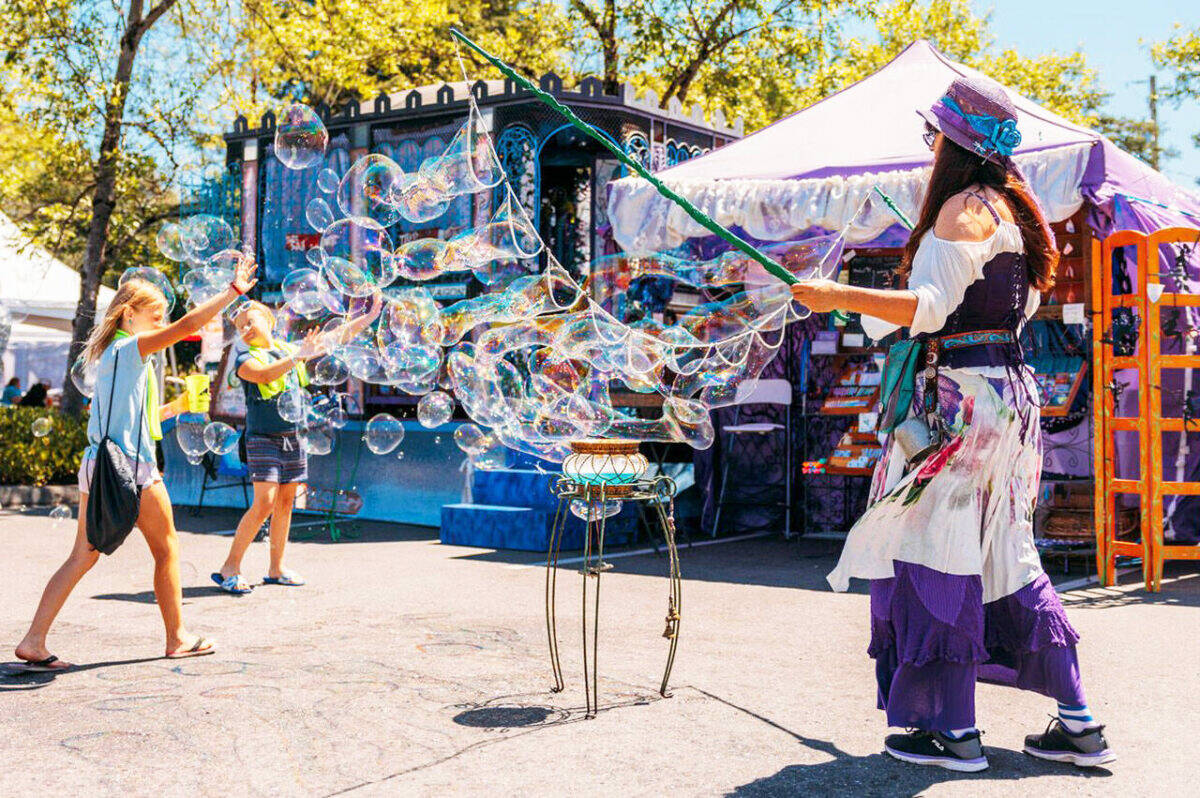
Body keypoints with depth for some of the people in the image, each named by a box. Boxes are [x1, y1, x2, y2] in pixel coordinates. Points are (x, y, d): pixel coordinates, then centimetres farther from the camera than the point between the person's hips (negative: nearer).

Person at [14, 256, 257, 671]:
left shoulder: (113, 352, 17)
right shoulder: (130, 348, -8)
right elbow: (187, 325, -19)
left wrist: (173, 408, 24)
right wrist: (234, 290, -17)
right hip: (130, 465, -8)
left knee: (82, 557, 8)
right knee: (167, 550, 8)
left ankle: (34, 641, 2)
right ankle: (177, 637, 18)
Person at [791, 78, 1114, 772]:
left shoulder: (964, 209, -12)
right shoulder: (1011, 208, 17)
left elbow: (930, 308, -21)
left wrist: (838, 295, -18)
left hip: (962, 395, -10)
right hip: (1008, 389, 10)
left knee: (939, 551, -3)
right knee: (1005, 556, 13)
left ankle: (955, 732, 4)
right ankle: (1080, 725, 16)